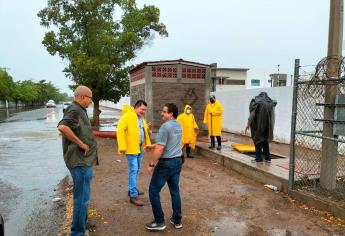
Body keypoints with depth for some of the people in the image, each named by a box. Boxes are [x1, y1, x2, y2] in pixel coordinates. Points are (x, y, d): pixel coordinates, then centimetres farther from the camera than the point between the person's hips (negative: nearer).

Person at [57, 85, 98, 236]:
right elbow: (62, 127, -35)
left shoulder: (79, 110, 14)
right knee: (82, 197, -1)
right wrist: (80, 143, -27)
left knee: (82, 196, 23)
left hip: (84, 160, 11)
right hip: (80, 161, -11)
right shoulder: (74, 110, -18)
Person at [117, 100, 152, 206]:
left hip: (140, 148, 9)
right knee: (133, 171, -8)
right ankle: (133, 196, -2)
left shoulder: (141, 118, 14)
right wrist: (122, 147, -23)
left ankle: (132, 189, 33)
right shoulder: (127, 116, -12)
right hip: (131, 148, -9)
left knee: (136, 170, 18)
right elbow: (120, 130, -18)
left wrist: (147, 144, 12)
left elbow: (145, 131, 23)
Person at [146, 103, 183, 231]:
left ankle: (159, 222, 12)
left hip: (166, 163, -8)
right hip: (177, 161, 8)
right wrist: (153, 145, 25)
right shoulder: (178, 126, 8)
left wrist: (151, 164, -12)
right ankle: (177, 220, 23)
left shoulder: (165, 126, -19)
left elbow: (160, 149, -21)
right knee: (175, 190, 15)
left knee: (154, 191, 6)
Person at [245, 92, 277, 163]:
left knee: (257, 139, 4)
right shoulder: (270, 103, 9)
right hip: (267, 123, 5)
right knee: (265, 140, 15)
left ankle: (258, 158, 6)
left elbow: (252, 113, -12)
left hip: (258, 123, -5)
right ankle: (267, 158, 13)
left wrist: (248, 124, -11)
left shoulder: (256, 101, -4)